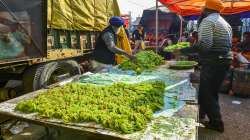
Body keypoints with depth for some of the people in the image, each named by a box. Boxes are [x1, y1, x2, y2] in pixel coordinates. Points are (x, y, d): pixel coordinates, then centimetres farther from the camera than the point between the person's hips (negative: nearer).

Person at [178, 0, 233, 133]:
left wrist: (184, 50, -22)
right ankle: (201, 114, 30)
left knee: (206, 93, 2)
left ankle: (216, 123, 11)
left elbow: (205, 44, -25)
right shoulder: (225, 22, 17)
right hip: (225, 60, 9)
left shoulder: (208, 20, -11)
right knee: (212, 91, 17)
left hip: (213, 62, -9)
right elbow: (227, 44, 16)